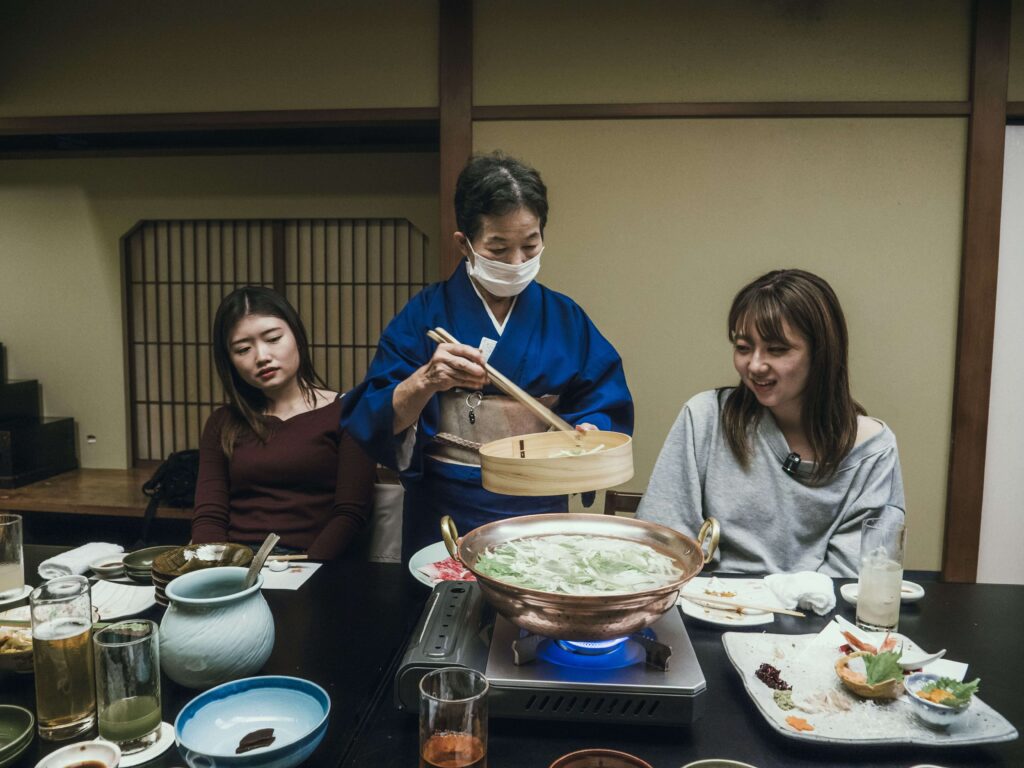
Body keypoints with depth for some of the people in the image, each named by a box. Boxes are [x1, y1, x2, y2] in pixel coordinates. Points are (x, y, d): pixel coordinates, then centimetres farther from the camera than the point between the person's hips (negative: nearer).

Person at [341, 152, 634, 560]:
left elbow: (603, 407, 1)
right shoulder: (425, 314, -5)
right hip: (443, 515, -1)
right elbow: (372, 422, -11)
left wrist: (586, 431, -21)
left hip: (538, 513, 2)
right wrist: (425, 382, -29)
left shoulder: (566, 319, 2)